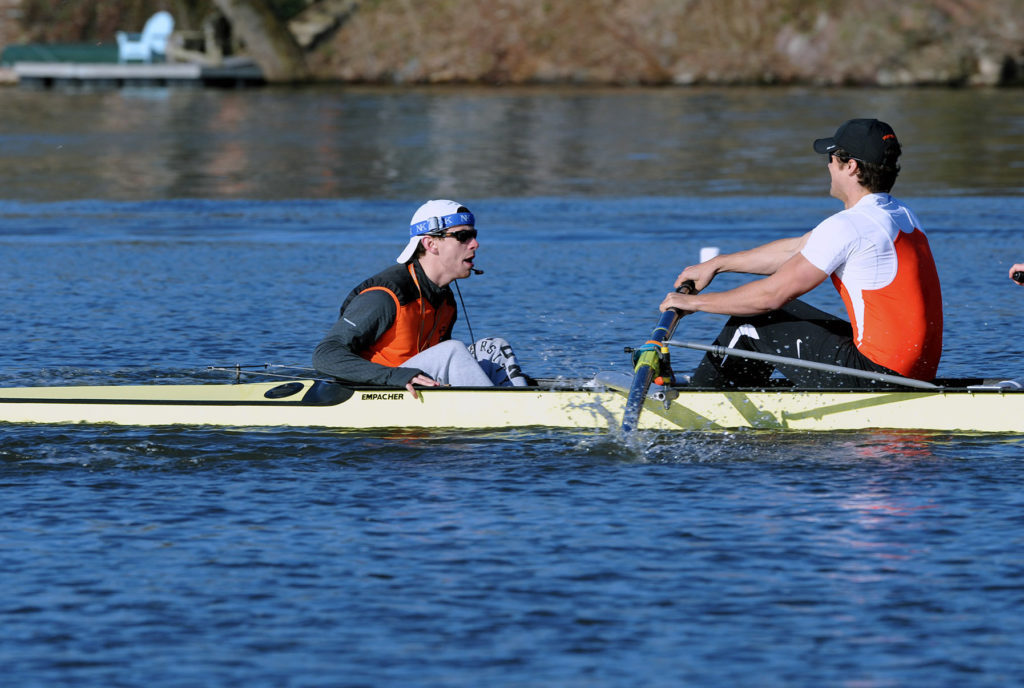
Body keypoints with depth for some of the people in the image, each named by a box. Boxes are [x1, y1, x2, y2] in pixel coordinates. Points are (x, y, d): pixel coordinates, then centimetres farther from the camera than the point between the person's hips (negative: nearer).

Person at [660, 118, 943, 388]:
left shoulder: (847, 227, -17)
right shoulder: (901, 215, 13)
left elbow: (772, 294, -12)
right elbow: (795, 249, 22)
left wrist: (695, 302, 1)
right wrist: (716, 264, 27)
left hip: (875, 373, -9)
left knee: (751, 323, 5)